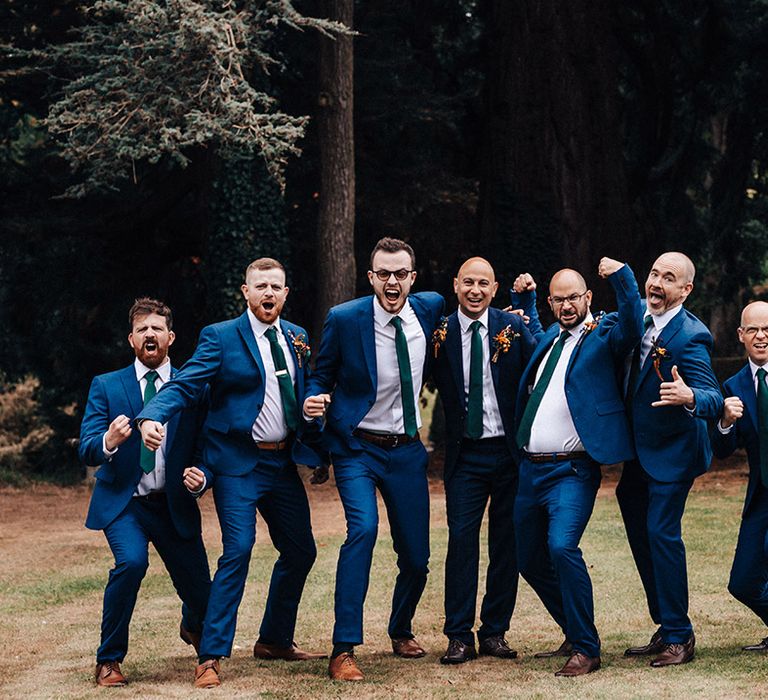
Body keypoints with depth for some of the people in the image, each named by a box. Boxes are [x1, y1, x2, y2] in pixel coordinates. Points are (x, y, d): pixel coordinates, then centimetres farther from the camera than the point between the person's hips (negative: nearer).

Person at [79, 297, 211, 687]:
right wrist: (108, 442, -30)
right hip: (123, 503, -2)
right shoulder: (105, 387, 1)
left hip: (174, 505, 2)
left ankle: (192, 628, 45)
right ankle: (109, 660, -12)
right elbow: (86, 451, -8)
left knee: (200, 593, 4)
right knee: (132, 561, -30)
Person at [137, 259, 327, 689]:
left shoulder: (298, 339, 11)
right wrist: (153, 417, -33)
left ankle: (275, 641, 30)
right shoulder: (221, 338, -7)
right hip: (238, 462, -6)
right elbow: (184, 385, -16)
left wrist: (314, 443, 5)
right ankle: (212, 657, -12)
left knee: (300, 551, 11)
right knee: (238, 549, -16)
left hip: (283, 461, 6)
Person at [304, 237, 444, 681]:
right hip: (358, 447, -4)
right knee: (363, 528, -27)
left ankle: (401, 631, 37)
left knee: (416, 557, 7)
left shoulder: (430, 308, -1)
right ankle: (344, 650, -23)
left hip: (407, 449, 4)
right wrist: (316, 400, -21)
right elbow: (322, 375, 2)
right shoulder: (345, 319, -11)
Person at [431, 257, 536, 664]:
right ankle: (459, 637, 1)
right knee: (462, 539, -5)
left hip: (510, 449, 0)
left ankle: (495, 632, 15)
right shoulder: (440, 333, 1)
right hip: (465, 454, 0)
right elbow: (437, 385, 7)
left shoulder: (513, 328, 0)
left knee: (507, 542, 5)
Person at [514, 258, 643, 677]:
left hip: (572, 470, -8)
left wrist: (621, 275, -34)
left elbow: (632, 326, -27)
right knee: (529, 559, 14)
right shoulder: (549, 338, 17)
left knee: (562, 547, -26)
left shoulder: (603, 334, -4)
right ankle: (575, 633, 33)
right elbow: (529, 331, 41)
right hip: (530, 468, 8)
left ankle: (586, 650, -16)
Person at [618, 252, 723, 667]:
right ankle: (665, 628, 25)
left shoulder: (691, 336, -22)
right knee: (640, 536, 13)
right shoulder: (638, 317, 1)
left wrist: (689, 397, -51)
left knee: (661, 534, -11)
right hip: (637, 452, 8)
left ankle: (679, 637, -2)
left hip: (671, 453, -8)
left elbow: (713, 399, -31)